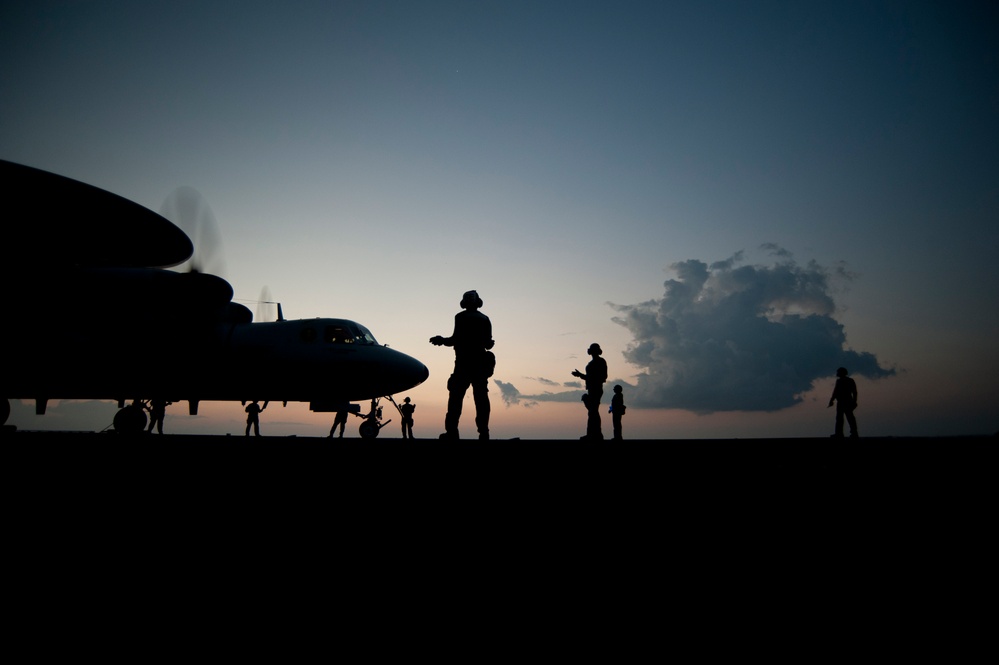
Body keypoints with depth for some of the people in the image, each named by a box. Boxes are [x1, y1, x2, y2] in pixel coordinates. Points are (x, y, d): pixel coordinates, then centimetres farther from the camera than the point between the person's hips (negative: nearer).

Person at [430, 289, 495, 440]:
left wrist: (442, 341, 3)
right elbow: (488, 343, 8)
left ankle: (452, 431, -11)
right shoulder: (485, 319, 12)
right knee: (481, 397, 5)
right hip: (481, 363, 4)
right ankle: (483, 431, 0)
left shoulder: (461, 317, -1)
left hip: (464, 362, -4)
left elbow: (457, 338, -12)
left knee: (456, 397, -5)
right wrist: (490, 342, 29)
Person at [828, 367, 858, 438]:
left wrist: (831, 401, -6)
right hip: (849, 401, 7)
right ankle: (854, 433, 3)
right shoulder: (851, 381, 13)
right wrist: (854, 401, 17)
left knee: (839, 417, -6)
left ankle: (839, 433, -8)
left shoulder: (839, 381, -9)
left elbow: (836, 392, -11)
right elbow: (855, 392, 12)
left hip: (841, 402, -7)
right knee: (850, 417, 7)